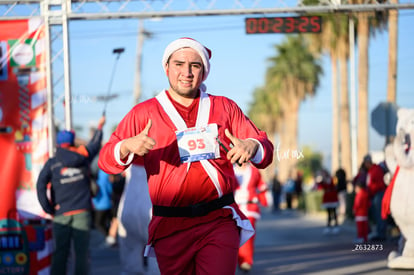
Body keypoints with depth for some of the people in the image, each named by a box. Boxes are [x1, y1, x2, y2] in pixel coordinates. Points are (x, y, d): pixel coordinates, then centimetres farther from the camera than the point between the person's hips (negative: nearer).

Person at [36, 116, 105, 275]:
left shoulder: (51, 163, 1)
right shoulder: (82, 156, 3)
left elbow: (40, 185, -9)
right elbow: (95, 145, 22)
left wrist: (48, 208, -3)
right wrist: (99, 127, 40)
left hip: (61, 214, 0)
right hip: (82, 213, 0)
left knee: (60, 253, 3)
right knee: (82, 252, 2)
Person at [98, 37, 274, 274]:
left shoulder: (225, 108, 12)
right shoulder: (144, 113, 7)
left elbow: (265, 148, 11)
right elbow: (107, 161, 1)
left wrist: (252, 147, -13)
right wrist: (127, 147, -22)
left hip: (220, 222, 0)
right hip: (170, 228, 0)